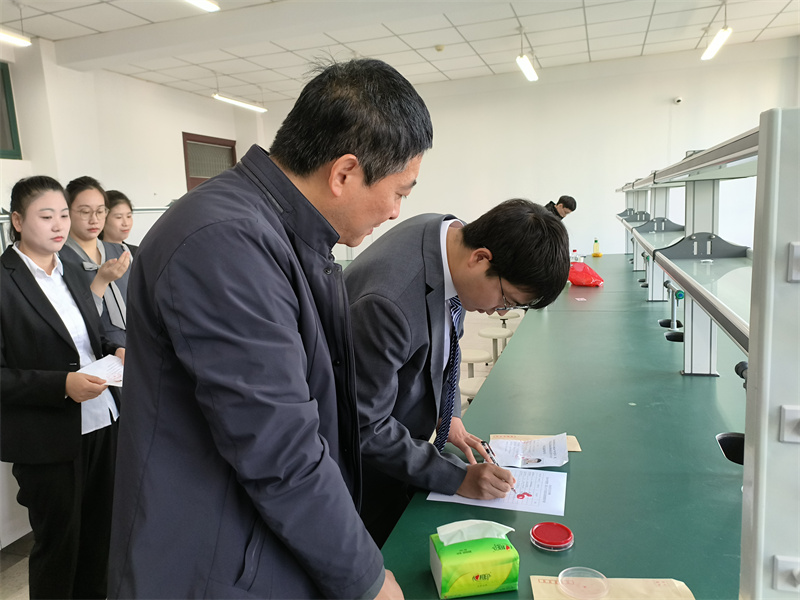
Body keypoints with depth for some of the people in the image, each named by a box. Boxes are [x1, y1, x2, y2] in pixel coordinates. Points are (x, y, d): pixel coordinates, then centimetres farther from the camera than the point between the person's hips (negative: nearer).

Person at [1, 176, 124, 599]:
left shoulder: (73, 276, 12)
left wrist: (116, 353, 0)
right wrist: (61, 385, -24)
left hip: (102, 422, 6)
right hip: (47, 439, -6)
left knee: (99, 532, 16)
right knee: (58, 542, 11)